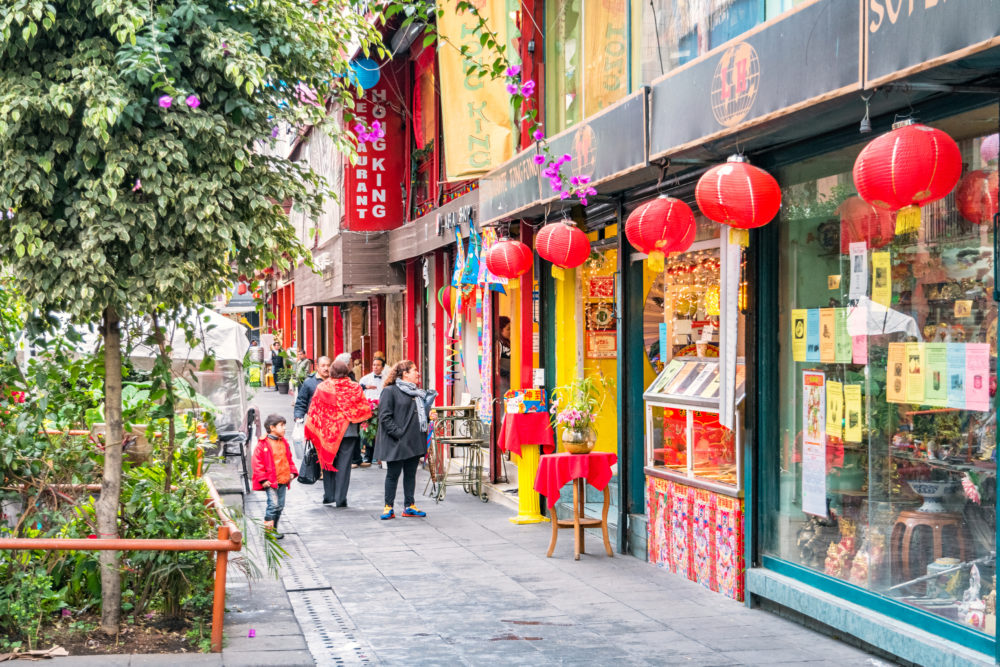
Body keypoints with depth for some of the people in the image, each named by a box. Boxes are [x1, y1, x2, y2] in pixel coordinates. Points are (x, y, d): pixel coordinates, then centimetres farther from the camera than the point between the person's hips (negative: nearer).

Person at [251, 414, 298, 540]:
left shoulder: (284, 443, 11)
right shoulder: (263, 444, -10)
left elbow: (289, 459, 23)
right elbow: (257, 463, -9)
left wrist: (292, 472, 10)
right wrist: (262, 479, -13)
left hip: (283, 480, 7)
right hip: (270, 481, -7)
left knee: (280, 506, 10)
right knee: (273, 504, -14)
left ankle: (274, 528, 22)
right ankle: (268, 530, -5)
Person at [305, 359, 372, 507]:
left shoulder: (322, 387, -5)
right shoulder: (355, 388, -5)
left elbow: (313, 412, -1)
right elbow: (365, 410, -1)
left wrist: (309, 433, 8)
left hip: (327, 431, 1)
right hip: (349, 432, -1)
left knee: (328, 461, 15)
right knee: (344, 464, 3)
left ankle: (328, 495, 17)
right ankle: (340, 499, 0)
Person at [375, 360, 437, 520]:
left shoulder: (418, 393, 16)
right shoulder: (390, 391, -7)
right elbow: (384, 416, -12)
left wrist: (428, 415, 6)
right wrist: (397, 433, -18)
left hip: (415, 442, 7)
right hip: (397, 443, -7)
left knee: (411, 473, 10)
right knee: (393, 474, 1)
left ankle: (409, 506, 18)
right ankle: (388, 507, 9)